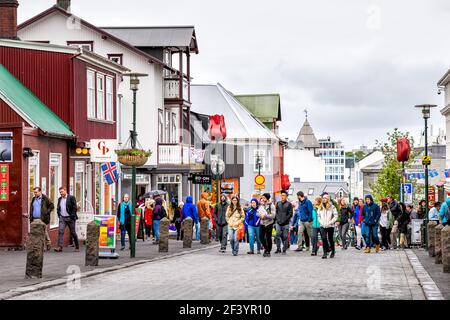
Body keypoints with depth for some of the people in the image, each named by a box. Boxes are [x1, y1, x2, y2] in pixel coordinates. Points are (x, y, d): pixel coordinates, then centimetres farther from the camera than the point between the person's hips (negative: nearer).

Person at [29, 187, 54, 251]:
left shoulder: (45, 199, -1)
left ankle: (48, 245, 6)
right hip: (34, 219, 6)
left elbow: (52, 206, 0)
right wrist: (31, 218, 13)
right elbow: (31, 209, 24)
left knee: (44, 232, -6)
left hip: (42, 219, -6)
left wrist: (47, 212, -9)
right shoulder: (33, 199, 17)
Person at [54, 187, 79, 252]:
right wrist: (59, 215, 7)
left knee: (73, 232, 5)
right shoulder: (59, 199, 11)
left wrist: (72, 216, -15)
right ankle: (60, 247, -19)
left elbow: (75, 208, -10)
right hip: (62, 218, 4)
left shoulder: (71, 198, -5)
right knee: (60, 231, -13)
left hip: (70, 218, -4)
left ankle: (77, 247, 19)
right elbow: (58, 208, 21)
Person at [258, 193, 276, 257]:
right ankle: (266, 248, 25)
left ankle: (268, 251, 9)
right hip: (262, 223, 6)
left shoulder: (271, 206, -7)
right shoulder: (261, 205, 11)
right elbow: (257, 213, 12)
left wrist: (265, 216, -16)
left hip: (269, 223, -6)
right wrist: (260, 215, -9)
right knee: (261, 237, 4)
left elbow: (273, 215, -14)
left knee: (268, 238, -1)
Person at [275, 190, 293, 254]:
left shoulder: (289, 204, -1)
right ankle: (278, 249, 8)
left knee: (285, 237, -1)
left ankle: (284, 250, 6)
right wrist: (277, 219, 4)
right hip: (278, 223, 3)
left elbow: (290, 214, -4)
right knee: (277, 236, -2)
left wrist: (285, 220, -11)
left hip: (285, 224, -3)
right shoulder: (278, 203, 12)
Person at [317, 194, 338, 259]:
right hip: (322, 226, 2)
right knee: (324, 238, -13)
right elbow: (318, 215, 16)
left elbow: (336, 216, -5)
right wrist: (320, 222, 0)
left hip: (330, 226, -2)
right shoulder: (320, 207, 9)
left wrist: (329, 223, -13)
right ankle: (325, 253, -11)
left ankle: (333, 251, 28)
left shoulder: (332, 207, -4)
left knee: (330, 239, 8)